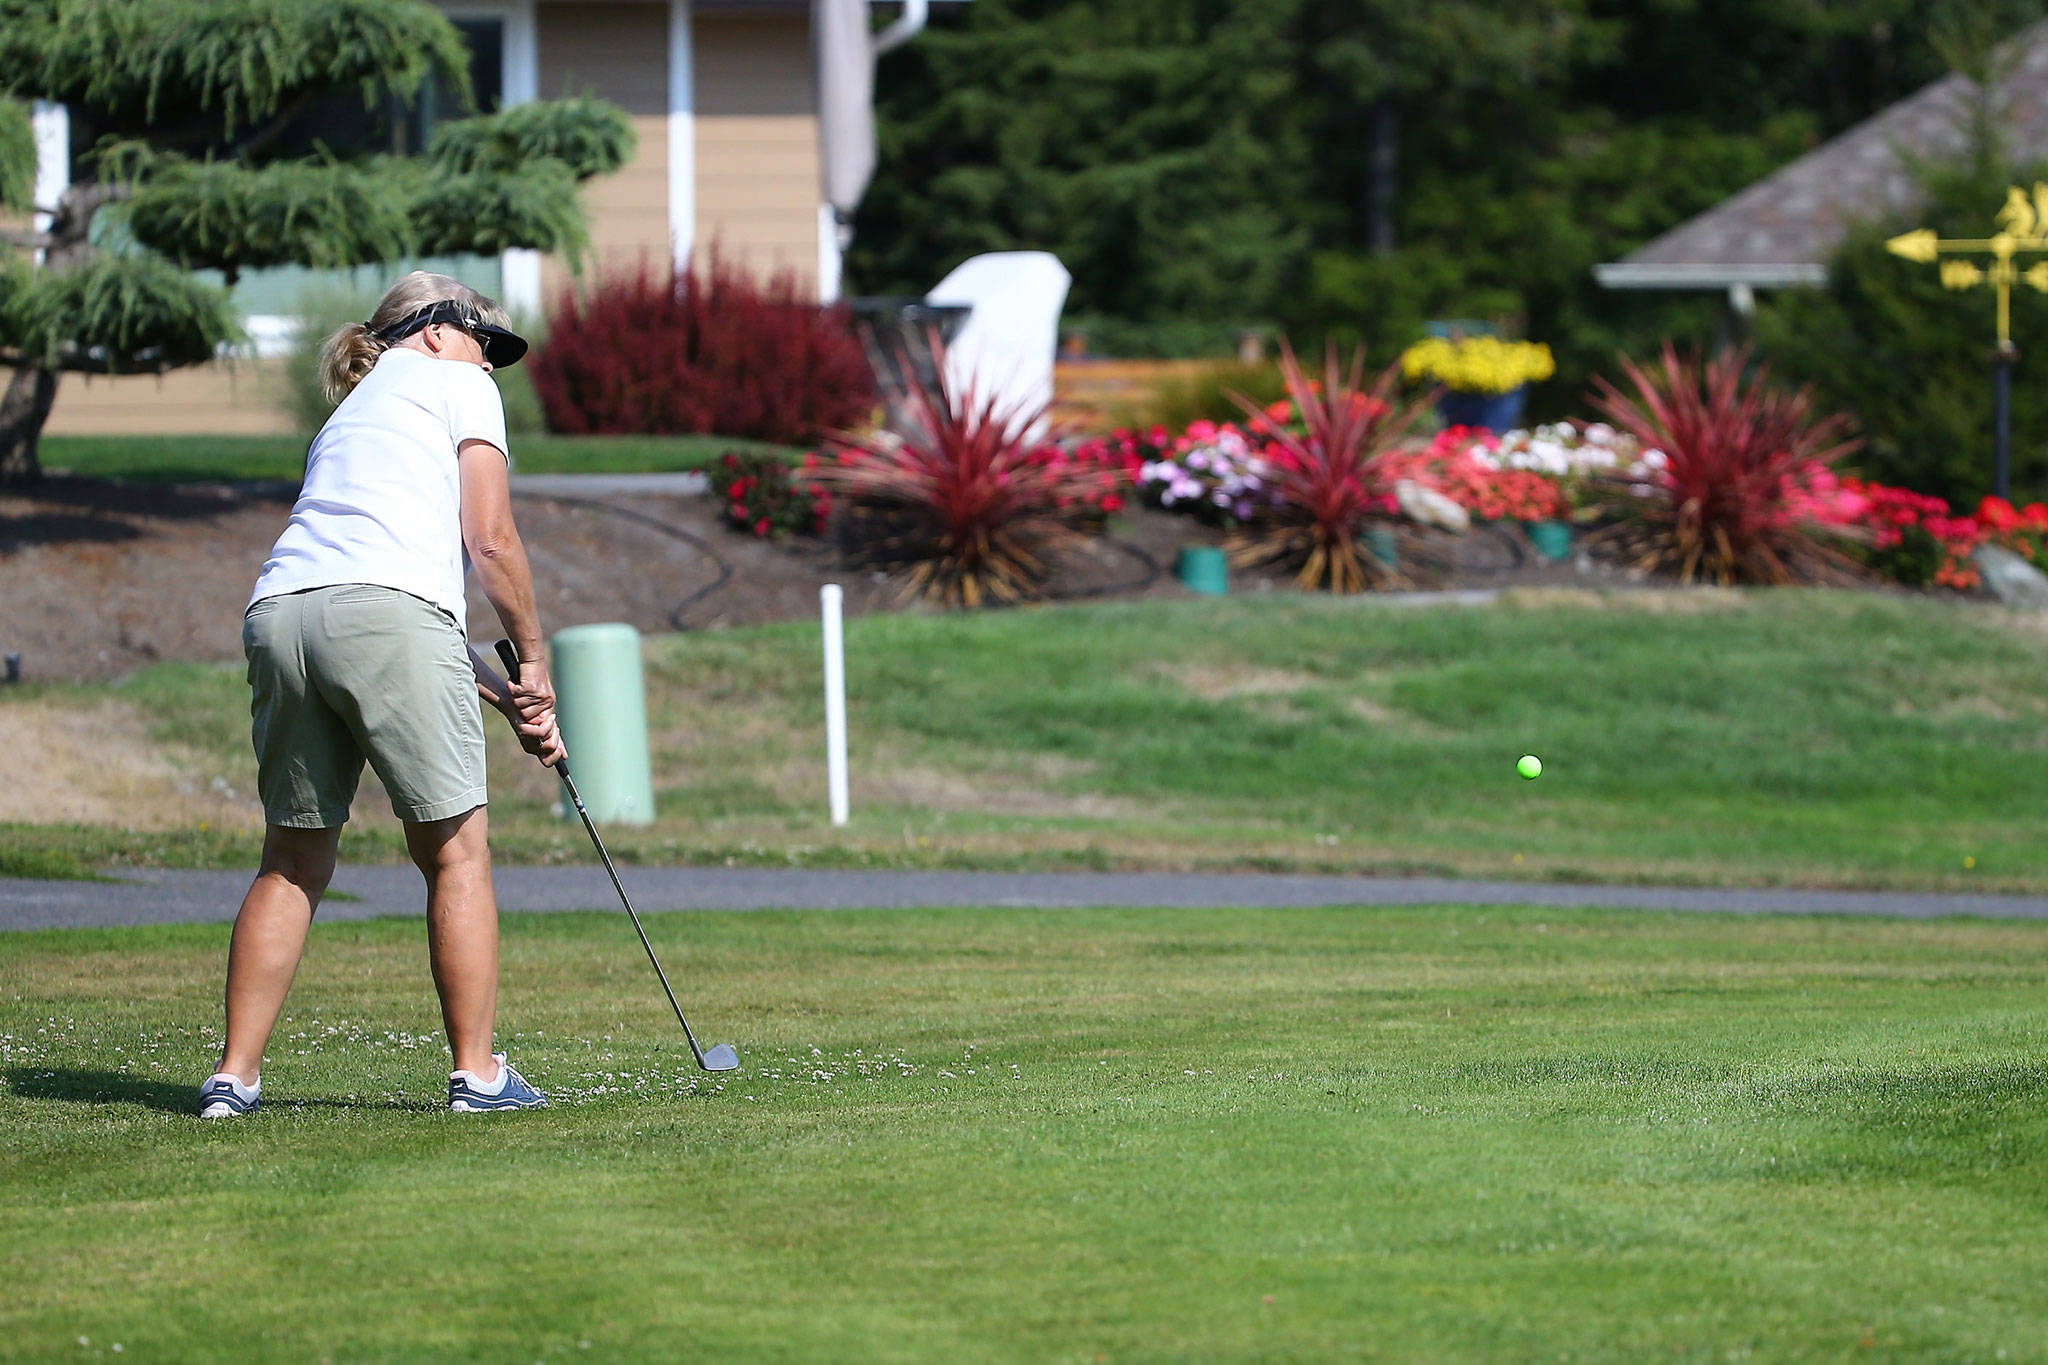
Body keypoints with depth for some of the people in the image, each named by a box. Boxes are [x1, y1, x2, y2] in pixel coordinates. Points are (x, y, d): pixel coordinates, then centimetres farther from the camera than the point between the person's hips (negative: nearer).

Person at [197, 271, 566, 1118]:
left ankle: (235, 1076, 7)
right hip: (382, 611, -7)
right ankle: (476, 1072, 2)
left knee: (293, 860, 13)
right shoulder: (457, 385, 15)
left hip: (279, 612, 7)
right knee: (455, 850, 2)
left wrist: (506, 700, 29)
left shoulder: (352, 415, 36)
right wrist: (533, 661, 15)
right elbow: (489, 541, 4)